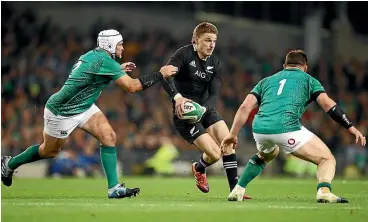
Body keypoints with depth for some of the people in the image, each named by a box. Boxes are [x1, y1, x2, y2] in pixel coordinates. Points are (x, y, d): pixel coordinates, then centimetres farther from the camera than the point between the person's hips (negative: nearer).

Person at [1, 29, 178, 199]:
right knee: (49, 151, 11)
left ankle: (114, 187, -10)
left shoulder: (93, 55, 0)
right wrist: (160, 74, -21)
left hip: (83, 107, 9)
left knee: (109, 136, -9)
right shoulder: (105, 61, -28)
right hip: (62, 112, -9)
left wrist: (119, 70, 16)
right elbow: (132, 86, -29)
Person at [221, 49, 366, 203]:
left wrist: (232, 134, 19)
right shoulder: (308, 80, 19)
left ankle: (237, 191, 32)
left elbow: (245, 107, 17)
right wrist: (350, 127, 6)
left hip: (259, 128, 5)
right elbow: (328, 105, 5)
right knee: (327, 160, 5)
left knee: (266, 155, 40)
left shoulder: (267, 81, 29)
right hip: (287, 128, -5)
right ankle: (324, 191, -25)